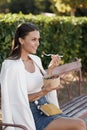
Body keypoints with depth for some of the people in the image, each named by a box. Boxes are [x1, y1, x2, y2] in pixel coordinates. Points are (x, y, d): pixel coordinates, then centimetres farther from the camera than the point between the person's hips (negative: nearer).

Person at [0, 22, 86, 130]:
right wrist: (43, 92, -23)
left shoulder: (36, 60, 8)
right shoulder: (11, 66, -15)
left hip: (46, 108, 7)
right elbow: (18, 99, -13)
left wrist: (51, 68, -1)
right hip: (30, 115, -7)